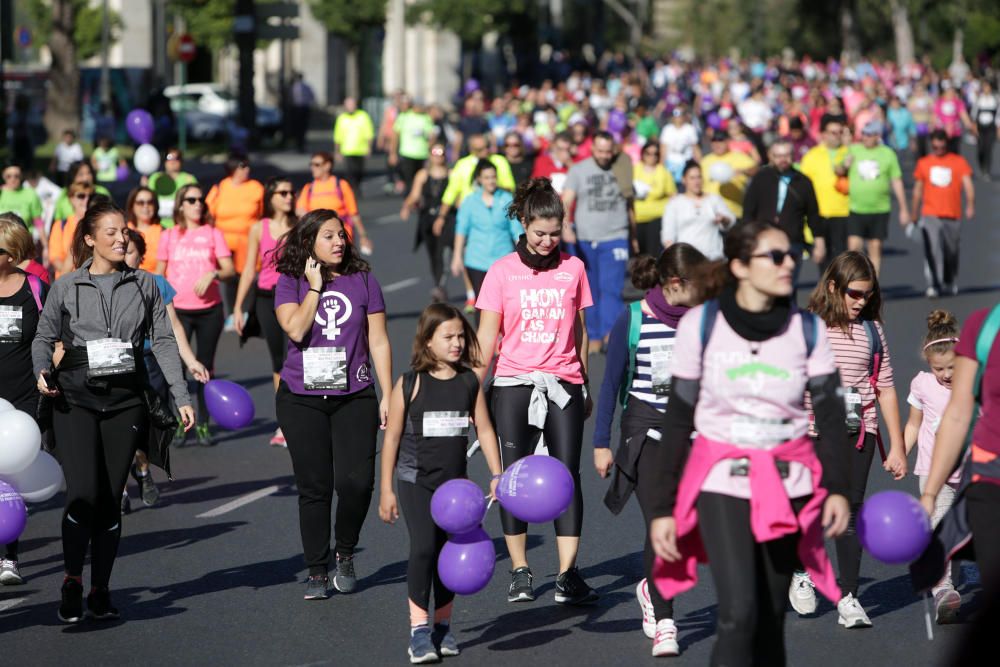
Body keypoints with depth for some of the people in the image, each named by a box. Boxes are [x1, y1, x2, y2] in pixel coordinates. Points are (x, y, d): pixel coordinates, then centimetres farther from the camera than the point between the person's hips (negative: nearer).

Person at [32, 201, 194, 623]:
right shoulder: (66, 288, 3)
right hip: (76, 400, -2)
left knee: (111, 500, 3)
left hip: (125, 401, 2)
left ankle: (100, 591, 15)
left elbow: (163, 342, 7)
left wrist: (180, 397, 1)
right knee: (84, 494, -15)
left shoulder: (144, 285, 8)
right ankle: (72, 580, 4)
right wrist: (43, 371, -11)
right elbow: (44, 338, 10)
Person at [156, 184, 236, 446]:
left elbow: (230, 269, 0)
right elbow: (160, 274, 11)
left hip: (209, 309, 0)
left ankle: (203, 425, 10)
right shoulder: (168, 236, 7)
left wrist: (214, 274, -19)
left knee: (206, 367, 4)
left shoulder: (213, 233, 5)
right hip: (178, 310, 0)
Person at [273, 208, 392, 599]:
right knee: (314, 487, 1)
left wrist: (388, 395, 4)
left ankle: (345, 554, 13)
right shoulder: (290, 283, 2)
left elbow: (378, 341, 7)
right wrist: (315, 287, -9)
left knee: (356, 481, -12)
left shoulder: (362, 281, 6)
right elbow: (296, 329, -15)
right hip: (302, 399, -1)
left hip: (354, 396, 1)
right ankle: (317, 572, 11)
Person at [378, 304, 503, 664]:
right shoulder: (410, 384, -8)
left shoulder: (469, 382, 2)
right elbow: (392, 437, -4)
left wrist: (497, 476, 1)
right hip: (416, 481, -4)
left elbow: (484, 430, 7)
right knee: (423, 547, -17)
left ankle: (442, 626, 21)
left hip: (455, 482, 4)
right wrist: (386, 490, -3)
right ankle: (419, 631, -15)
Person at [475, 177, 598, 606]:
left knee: (567, 474, -6)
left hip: (563, 384, 1)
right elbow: (486, 336, 2)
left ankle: (568, 575, -8)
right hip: (513, 384, -1)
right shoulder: (503, 272, 1)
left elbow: (579, 330, 14)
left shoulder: (573, 269, 6)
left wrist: (584, 385, 16)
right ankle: (519, 572, 10)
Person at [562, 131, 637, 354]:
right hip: (584, 239, 1)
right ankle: (594, 336, 12)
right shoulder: (578, 170, 5)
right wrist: (566, 226, -23)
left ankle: (610, 333, -22)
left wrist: (634, 237, 22)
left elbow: (629, 205, 18)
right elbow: (566, 201, -5)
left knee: (611, 288, -14)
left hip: (615, 238, -1)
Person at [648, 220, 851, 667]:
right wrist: (664, 507, -2)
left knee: (771, 620, 6)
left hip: (787, 486, 2)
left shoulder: (807, 330, 2)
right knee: (739, 614, -17)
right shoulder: (701, 325, -4)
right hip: (721, 482, -2)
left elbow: (831, 413, 2)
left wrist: (837, 487, -13)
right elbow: (677, 419, 0)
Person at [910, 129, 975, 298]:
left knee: (951, 252, 11)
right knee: (932, 250, -15)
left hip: (953, 215, 0)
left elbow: (968, 184, -6)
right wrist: (914, 214, 17)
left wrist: (970, 205, -19)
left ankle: (950, 283, 31)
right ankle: (933, 286, -16)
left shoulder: (959, 162, 4)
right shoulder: (923, 163, 9)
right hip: (930, 215, 0)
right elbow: (918, 190, 15)